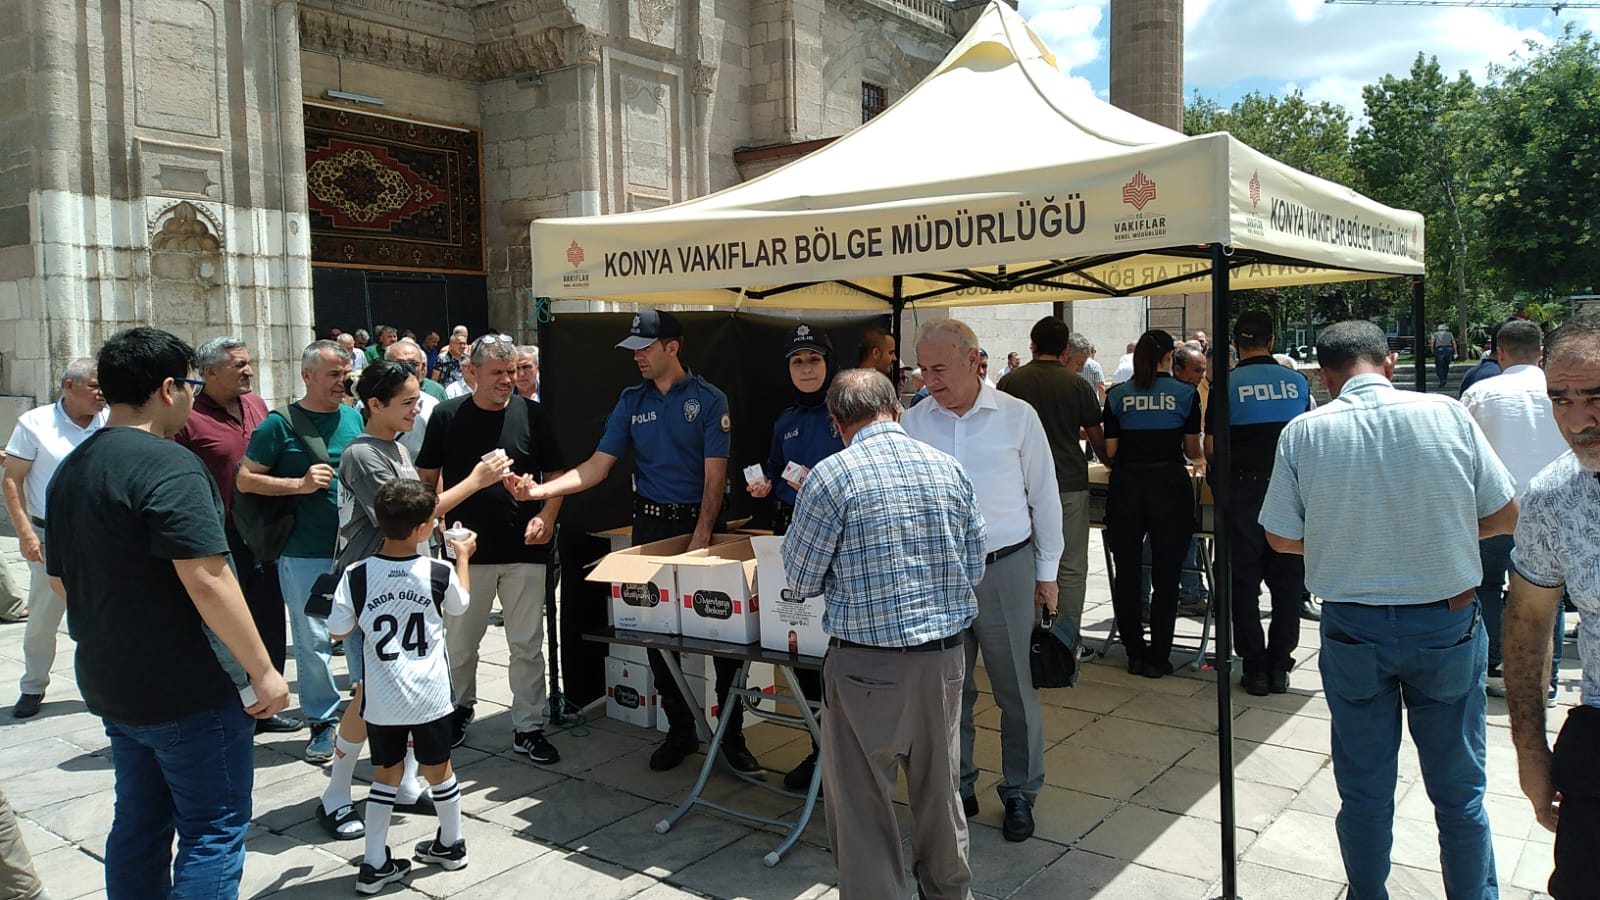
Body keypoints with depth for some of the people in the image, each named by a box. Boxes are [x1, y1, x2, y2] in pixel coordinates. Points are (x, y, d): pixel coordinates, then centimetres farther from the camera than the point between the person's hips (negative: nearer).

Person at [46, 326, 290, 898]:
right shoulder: (168, 465, -20)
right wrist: (263, 671, -20)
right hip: (189, 691, -9)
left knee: (140, 825, 19)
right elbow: (207, 581, -26)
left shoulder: (72, 469, 9)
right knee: (215, 829, 3)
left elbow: (61, 580, 17)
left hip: (112, 685, 9)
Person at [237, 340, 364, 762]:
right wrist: (300, 483, -15)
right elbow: (245, 479, -3)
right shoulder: (281, 423, -4)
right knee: (313, 640, 2)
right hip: (305, 554, -3)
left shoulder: (356, 418, 9)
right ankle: (322, 721, 17)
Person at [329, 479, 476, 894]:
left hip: (381, 700, 1)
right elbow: (459, 604, 9)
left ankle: (375, 863, 20)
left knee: (385, 773, 16)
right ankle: (451, 844, 36)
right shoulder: (439, 573, -13)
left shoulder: (356, 576, -12)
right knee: (438, 767, 17)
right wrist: (463, 555, 22)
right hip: (430, 698, -1)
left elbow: (338, 629, -2)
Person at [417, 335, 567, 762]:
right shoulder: (447, 415, 1)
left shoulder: (533, 415, 1)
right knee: (460, 642, 13)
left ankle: (528, 727, 15)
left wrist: (547, 515, -10)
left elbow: (556, 474, 6)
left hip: (525, 549, 0)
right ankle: (461, 708, 36)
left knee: (527, 644, 4)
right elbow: (427, 477, 7)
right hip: (468, 548, 0)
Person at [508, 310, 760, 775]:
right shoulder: (632, 401, 7)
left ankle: (732, 733, 12)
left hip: (700, 522, -4)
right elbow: (598, 465, 2)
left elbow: (715, 476, -10)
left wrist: (700, 538, -18)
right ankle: (680, 731, 23)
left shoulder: (709, 400, -5)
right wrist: (542, 490, -12)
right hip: (650, 525, 4)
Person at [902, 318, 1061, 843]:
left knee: (1015, 687, 7)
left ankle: (1020, 793, 24)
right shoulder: (911, 422, 3)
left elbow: (1044, 495, 4)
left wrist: (1047, 571, 6)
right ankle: (957, 788, 29)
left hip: (1005, 568, -2)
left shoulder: (1017, 417, -1)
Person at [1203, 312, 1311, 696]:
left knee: (1244, 582, 7)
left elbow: (1211, 449, -5)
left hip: (1242, 491, -2)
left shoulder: (1227, 384, -5)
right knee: (1287, 581, 11)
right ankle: (1280, 667, 14)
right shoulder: (1297, 381, 4)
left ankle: (1255, 668, 9)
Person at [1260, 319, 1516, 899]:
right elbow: (1506, 515, 0)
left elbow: (1282, 537, -3)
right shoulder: (1448, 415, -8)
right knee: (1460, 789, 16)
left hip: (1353, 628, 0)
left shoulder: (1304, 433, -9)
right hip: (1447, 624, 0)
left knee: (1364, 790, 15)